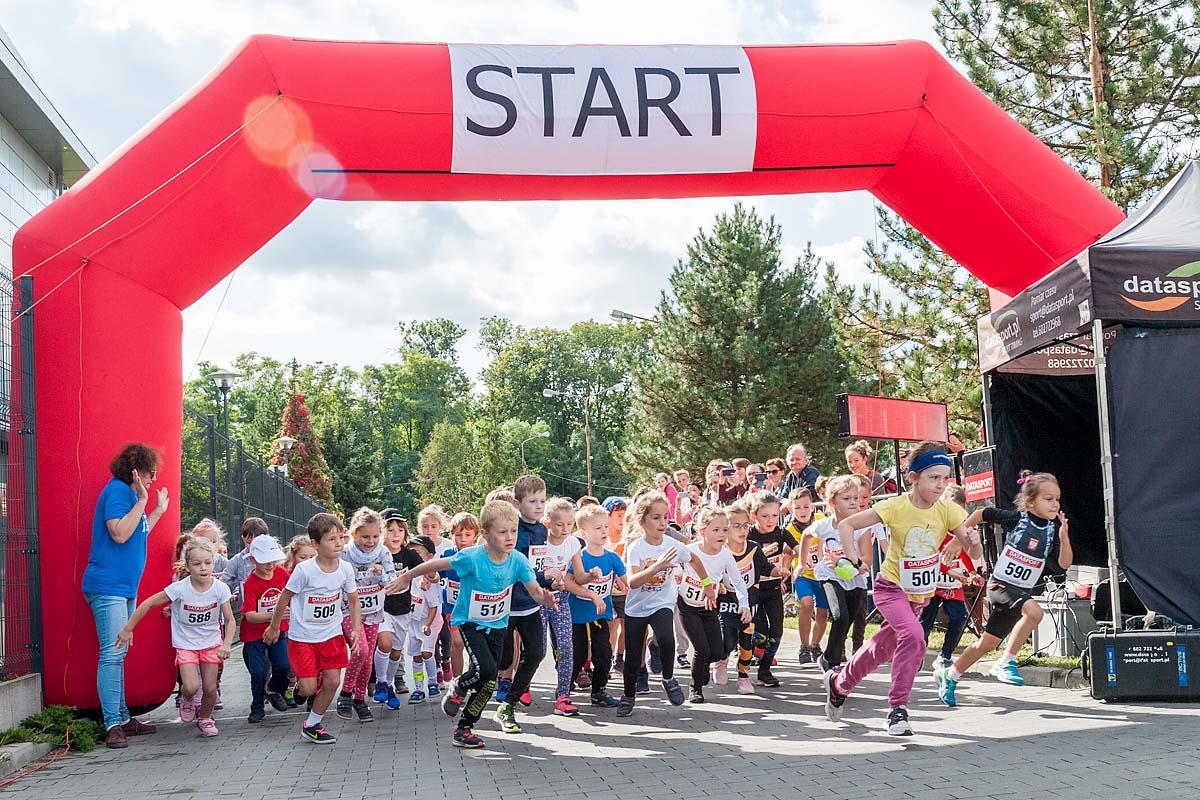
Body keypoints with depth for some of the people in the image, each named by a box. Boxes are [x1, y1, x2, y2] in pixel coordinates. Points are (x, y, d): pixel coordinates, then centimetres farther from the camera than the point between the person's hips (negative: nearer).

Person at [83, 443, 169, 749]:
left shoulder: (129, 493, 18)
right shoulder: (117, 490, -11)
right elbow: (120, 534, -23)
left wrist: (158, 510, 24)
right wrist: (142, 500, -19)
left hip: (125, 587, 10)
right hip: (108, 586, -10)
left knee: (118, 654, 12)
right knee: (112, 653, -11)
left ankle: (122, 718, 17)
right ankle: (112, 724, -10)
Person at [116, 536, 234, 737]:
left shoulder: (220, 588, -15)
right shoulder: (180, 589, -21)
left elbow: (230, 620, -7)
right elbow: (148, 604, -12)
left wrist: (227, 643, -22)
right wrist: (128, 629, -9)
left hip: (211, 643, 2)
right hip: (185, 644, -2)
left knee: (210, 689, 0)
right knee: (191, 687, -18)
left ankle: (205, 718, 29)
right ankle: (187, 701, 19)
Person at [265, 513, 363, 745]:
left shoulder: (345, 569, -8)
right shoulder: (304, 570, -20)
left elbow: (353, 601, 7)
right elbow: (285, 598, -6)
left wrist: (356, 629, -4)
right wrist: (274, 627, 5)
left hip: (331, 634, 4)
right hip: (302, 636, -4)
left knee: (333, 681, -2)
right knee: (309, 688, -8)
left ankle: (312, 725, 18)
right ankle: (302, 688, 30)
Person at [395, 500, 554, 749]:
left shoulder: (518, 561, -16)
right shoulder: (472, 558, -26)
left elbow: (536, 592, -17)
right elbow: (435, 565, -14)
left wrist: (545, 598, -41)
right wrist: (405, 578, -5)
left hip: (497, 625, 4)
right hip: (470, 623, -4)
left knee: (489, 683, 7)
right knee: (486, 670, -24)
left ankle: (464, 728, 26)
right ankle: (457, 688, 9)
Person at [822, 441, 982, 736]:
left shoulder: (948, 511, -14)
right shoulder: (895, 507, -22)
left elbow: (974, 554, -14)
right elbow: (846, 525, -14)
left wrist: (974, 542, -35)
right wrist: (854, 560, -25)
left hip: (920, 594, 5)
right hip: (891, 588, -5)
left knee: (882, 648, 18)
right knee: (913, 636, -30)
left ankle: (838, 683, 44)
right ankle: (898, 709, -19)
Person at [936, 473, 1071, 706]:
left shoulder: (1053, 529, 0)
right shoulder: (1016, 519, -11)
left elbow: (1064, 563, -7)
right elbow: (982, 513, 1)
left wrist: (1064, 537, -22)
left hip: (1022, 591, 5)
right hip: (1000, 585, -5)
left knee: (988, 643, 14)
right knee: (1033, 610, -33)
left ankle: (949, 676, 31)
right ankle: (1007, 662, -23)